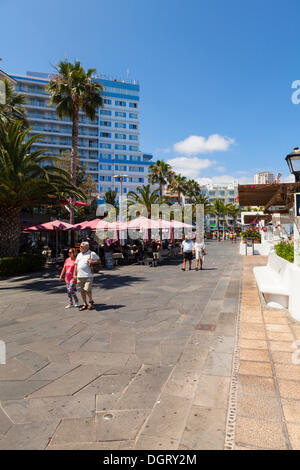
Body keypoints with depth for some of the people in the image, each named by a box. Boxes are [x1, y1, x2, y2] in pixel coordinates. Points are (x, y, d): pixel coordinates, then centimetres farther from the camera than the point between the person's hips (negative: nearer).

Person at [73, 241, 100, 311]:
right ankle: (85, 304, 19)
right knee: (82, 290, 7)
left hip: (88, 276, -6)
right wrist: (75, 274, 13)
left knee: (87, 289, -12)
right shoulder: (79, 255, 17)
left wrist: (92, 262, -14)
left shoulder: (92, 254, 0)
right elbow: (76, 265, 19)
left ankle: (91, 301, 15)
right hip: (79, 276, 6)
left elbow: (99, 261, 4)